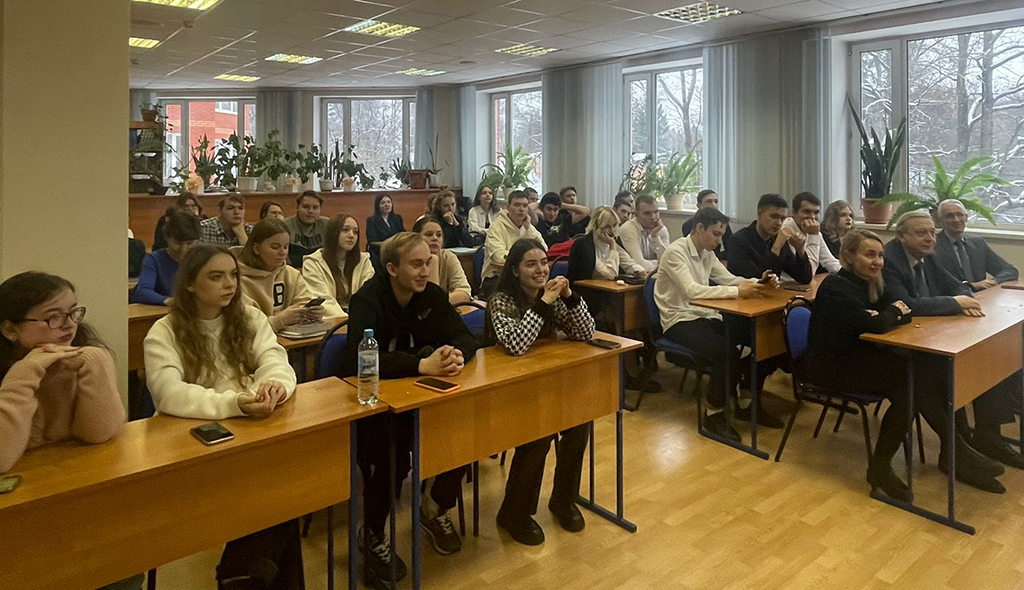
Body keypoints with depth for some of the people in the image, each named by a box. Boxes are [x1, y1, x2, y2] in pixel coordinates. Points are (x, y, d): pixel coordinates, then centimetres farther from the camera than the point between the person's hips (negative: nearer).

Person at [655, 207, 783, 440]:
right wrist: (737, 292, -33)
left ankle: (748, 403, 8)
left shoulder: (708, 253, 12)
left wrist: (758, 283, -9)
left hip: (705, 316, 8)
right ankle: (714, 414, -9)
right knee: (727, 352, -30)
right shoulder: (676, 252, -14)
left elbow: (730, 279, 11)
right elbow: (692, 291, -27)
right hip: (680, 322, -8)